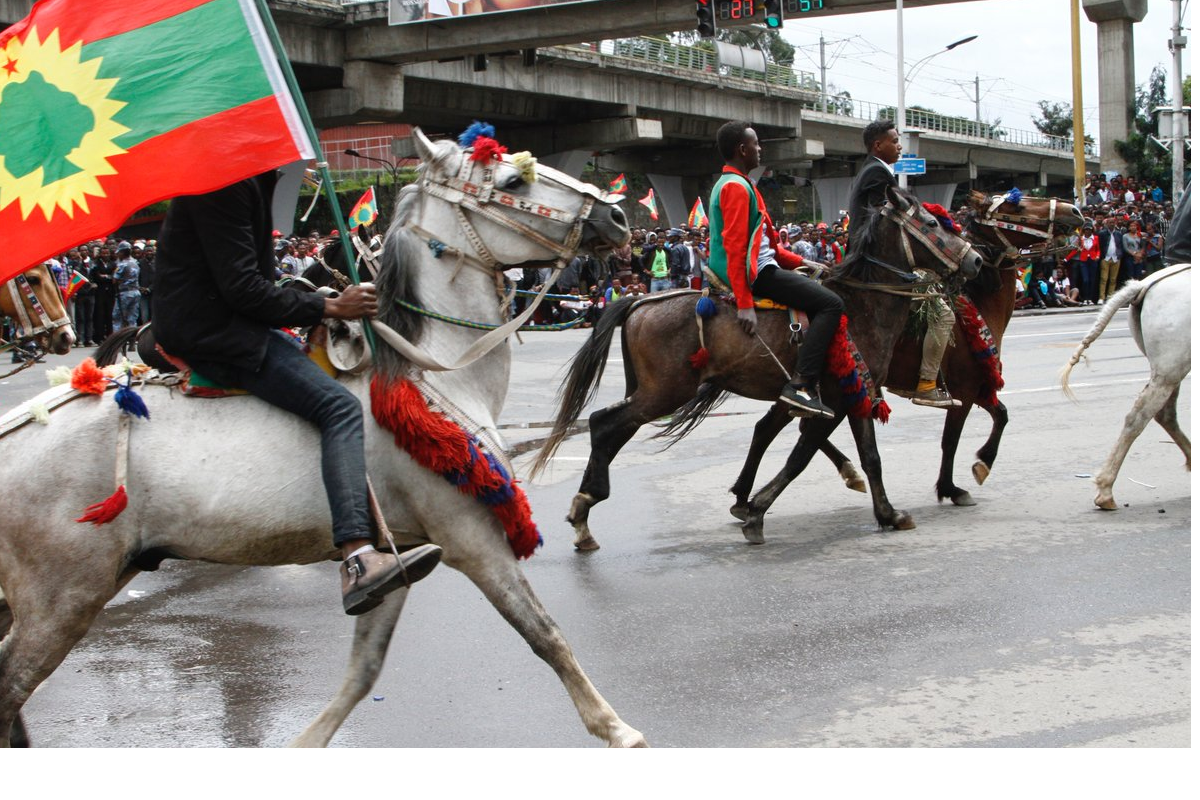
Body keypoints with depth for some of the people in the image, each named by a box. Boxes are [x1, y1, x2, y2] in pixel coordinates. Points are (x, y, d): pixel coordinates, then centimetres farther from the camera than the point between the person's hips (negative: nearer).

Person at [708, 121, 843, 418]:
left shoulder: (734, 184, 19)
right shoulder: (737, 187, -14)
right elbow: (735, 246, -23)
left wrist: (800, 263, 18)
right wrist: (745, 304, -27)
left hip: (759, 267, 11)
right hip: (754, 273, -11)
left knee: (816, 285, 23)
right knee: (831, 303, -15)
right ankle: (801, 385, -22)